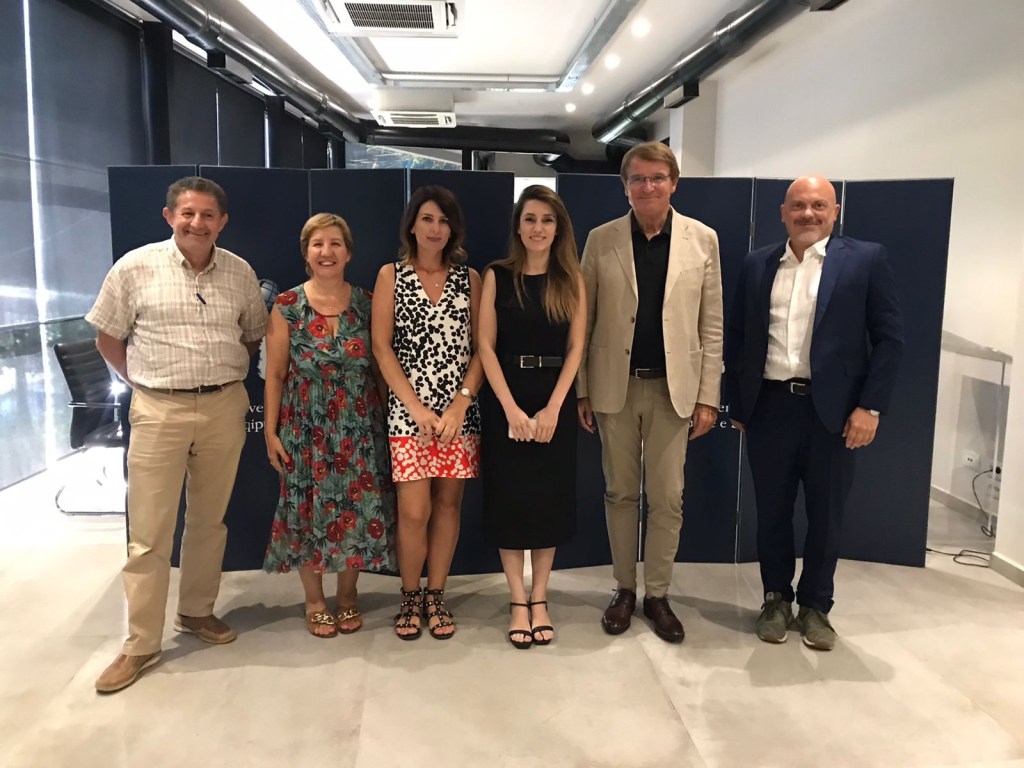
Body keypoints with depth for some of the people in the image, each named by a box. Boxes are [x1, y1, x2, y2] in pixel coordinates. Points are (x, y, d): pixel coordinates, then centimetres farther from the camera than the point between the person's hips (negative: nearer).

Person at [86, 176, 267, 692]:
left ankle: (196, 611, 32)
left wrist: (224, 375, 7)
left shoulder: (240, 273, 4)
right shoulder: (136, 268, -4)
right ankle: (141, 645, 12)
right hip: (159, 411, -2)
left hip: (224, 408, 3)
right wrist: (144, 381, 1)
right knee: (149, 532, 1)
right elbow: (107, 337, 5)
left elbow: (254, 335, 16)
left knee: (209, 520, 14)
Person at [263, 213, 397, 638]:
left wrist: (389, 422, 2)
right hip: (305, 429, -1)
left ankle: (347, 596, 27)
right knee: (308, 512, 6)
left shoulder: (367, 304, 1)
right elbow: (275, 374, 0)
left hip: (360, 429, 1)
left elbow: (381, 366, 5)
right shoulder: (287, 306, -2)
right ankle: (315, 601, 26)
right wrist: (270, 431, -2)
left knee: (357, 510, 5)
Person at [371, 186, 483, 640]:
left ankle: (436, 596, 22)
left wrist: (461, 403, -8)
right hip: (408, 409, -2)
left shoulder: (469, 277, 8)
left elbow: (482, 346, 4)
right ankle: (410, 597, 18)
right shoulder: (391, 275, 4)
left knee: (448, 504, 7)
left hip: (460, 409, 2)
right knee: (414, 510, -4)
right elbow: (382, 347, -2)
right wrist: (417, 408, -9)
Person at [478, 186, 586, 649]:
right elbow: (485, 346, -4)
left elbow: (576, 347, -1)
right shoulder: (497, 276, 0)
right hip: (504, 401, -1)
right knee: (508, 498, 3)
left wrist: (552, 407, -11)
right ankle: (517, 601, 16)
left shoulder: (571, 279, 4)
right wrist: (511, 408, -13)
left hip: (555, 401, 1)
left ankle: (539, 598, 20)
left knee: (550, 499, 6)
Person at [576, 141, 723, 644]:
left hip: (673, 387, 0)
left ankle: (658, 594, 23)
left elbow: (711, 325, 1)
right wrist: (581, 390, -1)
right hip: (616, 386, 0)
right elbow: (585, 320, 2)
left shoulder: (702, 239, 1)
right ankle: (624, 589, 26)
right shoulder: (601, 240, 1)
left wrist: (709, 396, -2)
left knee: (667, 499, 6)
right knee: (620, 492, 11)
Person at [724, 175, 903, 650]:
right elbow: (737, 337, 11)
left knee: (826, 515, 10)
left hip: (832, 409, -2)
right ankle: (776, 599, 29)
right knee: (771, 511, 11)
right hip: (768, 406, 2)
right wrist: (736, 402, 7)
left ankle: (815, 606, 28)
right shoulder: (757, 265, 8)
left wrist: (870, 406, -9)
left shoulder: (865, 259, 0)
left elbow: (889, 338, -3)